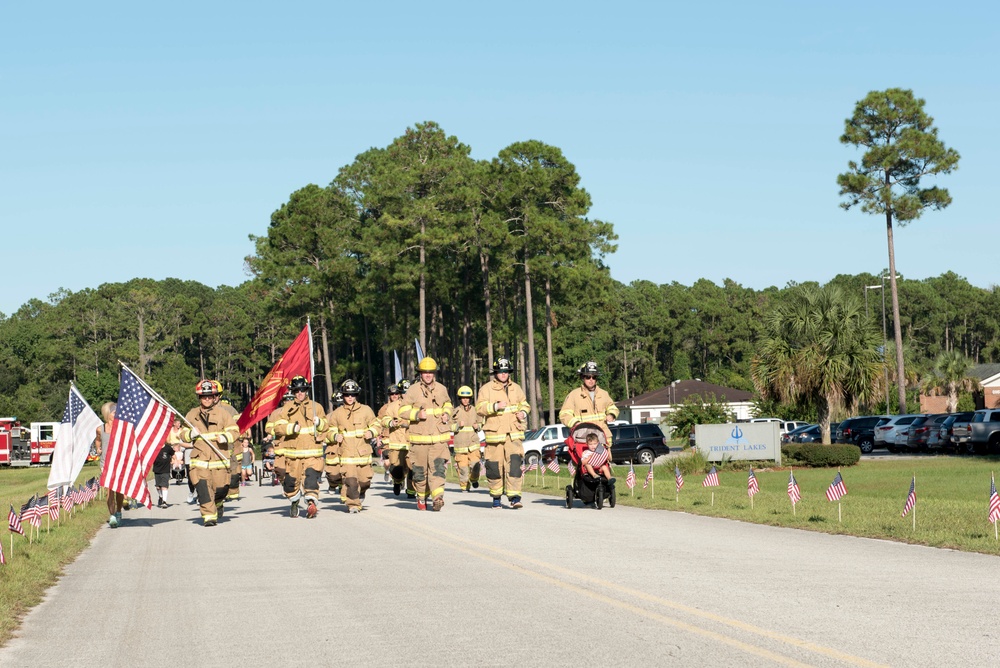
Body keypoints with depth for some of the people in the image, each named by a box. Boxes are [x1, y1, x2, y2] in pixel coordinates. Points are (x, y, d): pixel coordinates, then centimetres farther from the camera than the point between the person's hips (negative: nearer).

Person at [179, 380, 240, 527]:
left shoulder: (222, 413, 4)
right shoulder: (192, 414, 11)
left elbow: (235, 431, 2)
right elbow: (183, 435, 16)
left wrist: (225, 437, -18)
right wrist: (191, 434, -7)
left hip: (219, 458, -1)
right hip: (200, 458, 1)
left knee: (221, 487, 0)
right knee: (202, 487, -14)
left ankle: (218, 503, 34)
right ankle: (209, 516, -9)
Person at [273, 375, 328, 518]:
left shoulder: (316, 407, 11)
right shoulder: (287, 408, 7)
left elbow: (325, 427, 16)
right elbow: (278, 427, 1)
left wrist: (319, 422, -6)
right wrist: (292, 428, -16)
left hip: (312, 452, -1)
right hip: (293, 451, 1)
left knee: (311, 476, -18)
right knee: (291, 480, 6)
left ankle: (311, 503, -25)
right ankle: (294, 503, 30)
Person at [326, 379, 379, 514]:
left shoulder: (365, 410, 6)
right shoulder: (337, 413, 7)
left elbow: (375, 425, 13)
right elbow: (330, 430, 16)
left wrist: (371, 432, -8)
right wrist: (335, 436, -6)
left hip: (363, 452, 1)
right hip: (346, 454, -1)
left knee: (365, 480, 4)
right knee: (350, 480, -13)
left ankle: (361, 493, 37)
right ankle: (353, 504, 0)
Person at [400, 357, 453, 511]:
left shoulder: (441, 389, 10)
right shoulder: (413, 390, -1)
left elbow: (448, 404, 28)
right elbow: (403, 410, -1)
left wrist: (447, 413, 6)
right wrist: (417, 414, -18)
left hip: (438, 437, 1)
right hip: (419, 437, -1)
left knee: (437, 468, -13)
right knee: (420, 470, 6)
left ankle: (437, 498, -21)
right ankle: (421, 497, 26)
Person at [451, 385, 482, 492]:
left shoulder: (474, 410, 9)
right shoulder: (456, 411, 2)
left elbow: (480, 423, 21)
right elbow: (450, 426, 3)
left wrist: (477, 426, -1)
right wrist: (458, 425, -15)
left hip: (473, 441, 1)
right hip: (460, 442, -1)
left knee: (475, 464, -10)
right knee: (462, 466, -2)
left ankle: (474, 479, 18)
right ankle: (464, 485, 15)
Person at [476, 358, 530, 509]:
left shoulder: (516, 388, 15)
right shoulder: (486, 389, 1)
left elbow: (524, 404, 28)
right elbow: (479, 408, -8)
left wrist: (523, 413, 6)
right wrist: (496, 406, -21)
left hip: (514, 434, 2)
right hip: (494, 433, -2)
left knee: (514, 463, -12)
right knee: (495, 467, 3)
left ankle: (514, 497, -14)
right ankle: (496, 496, 20)